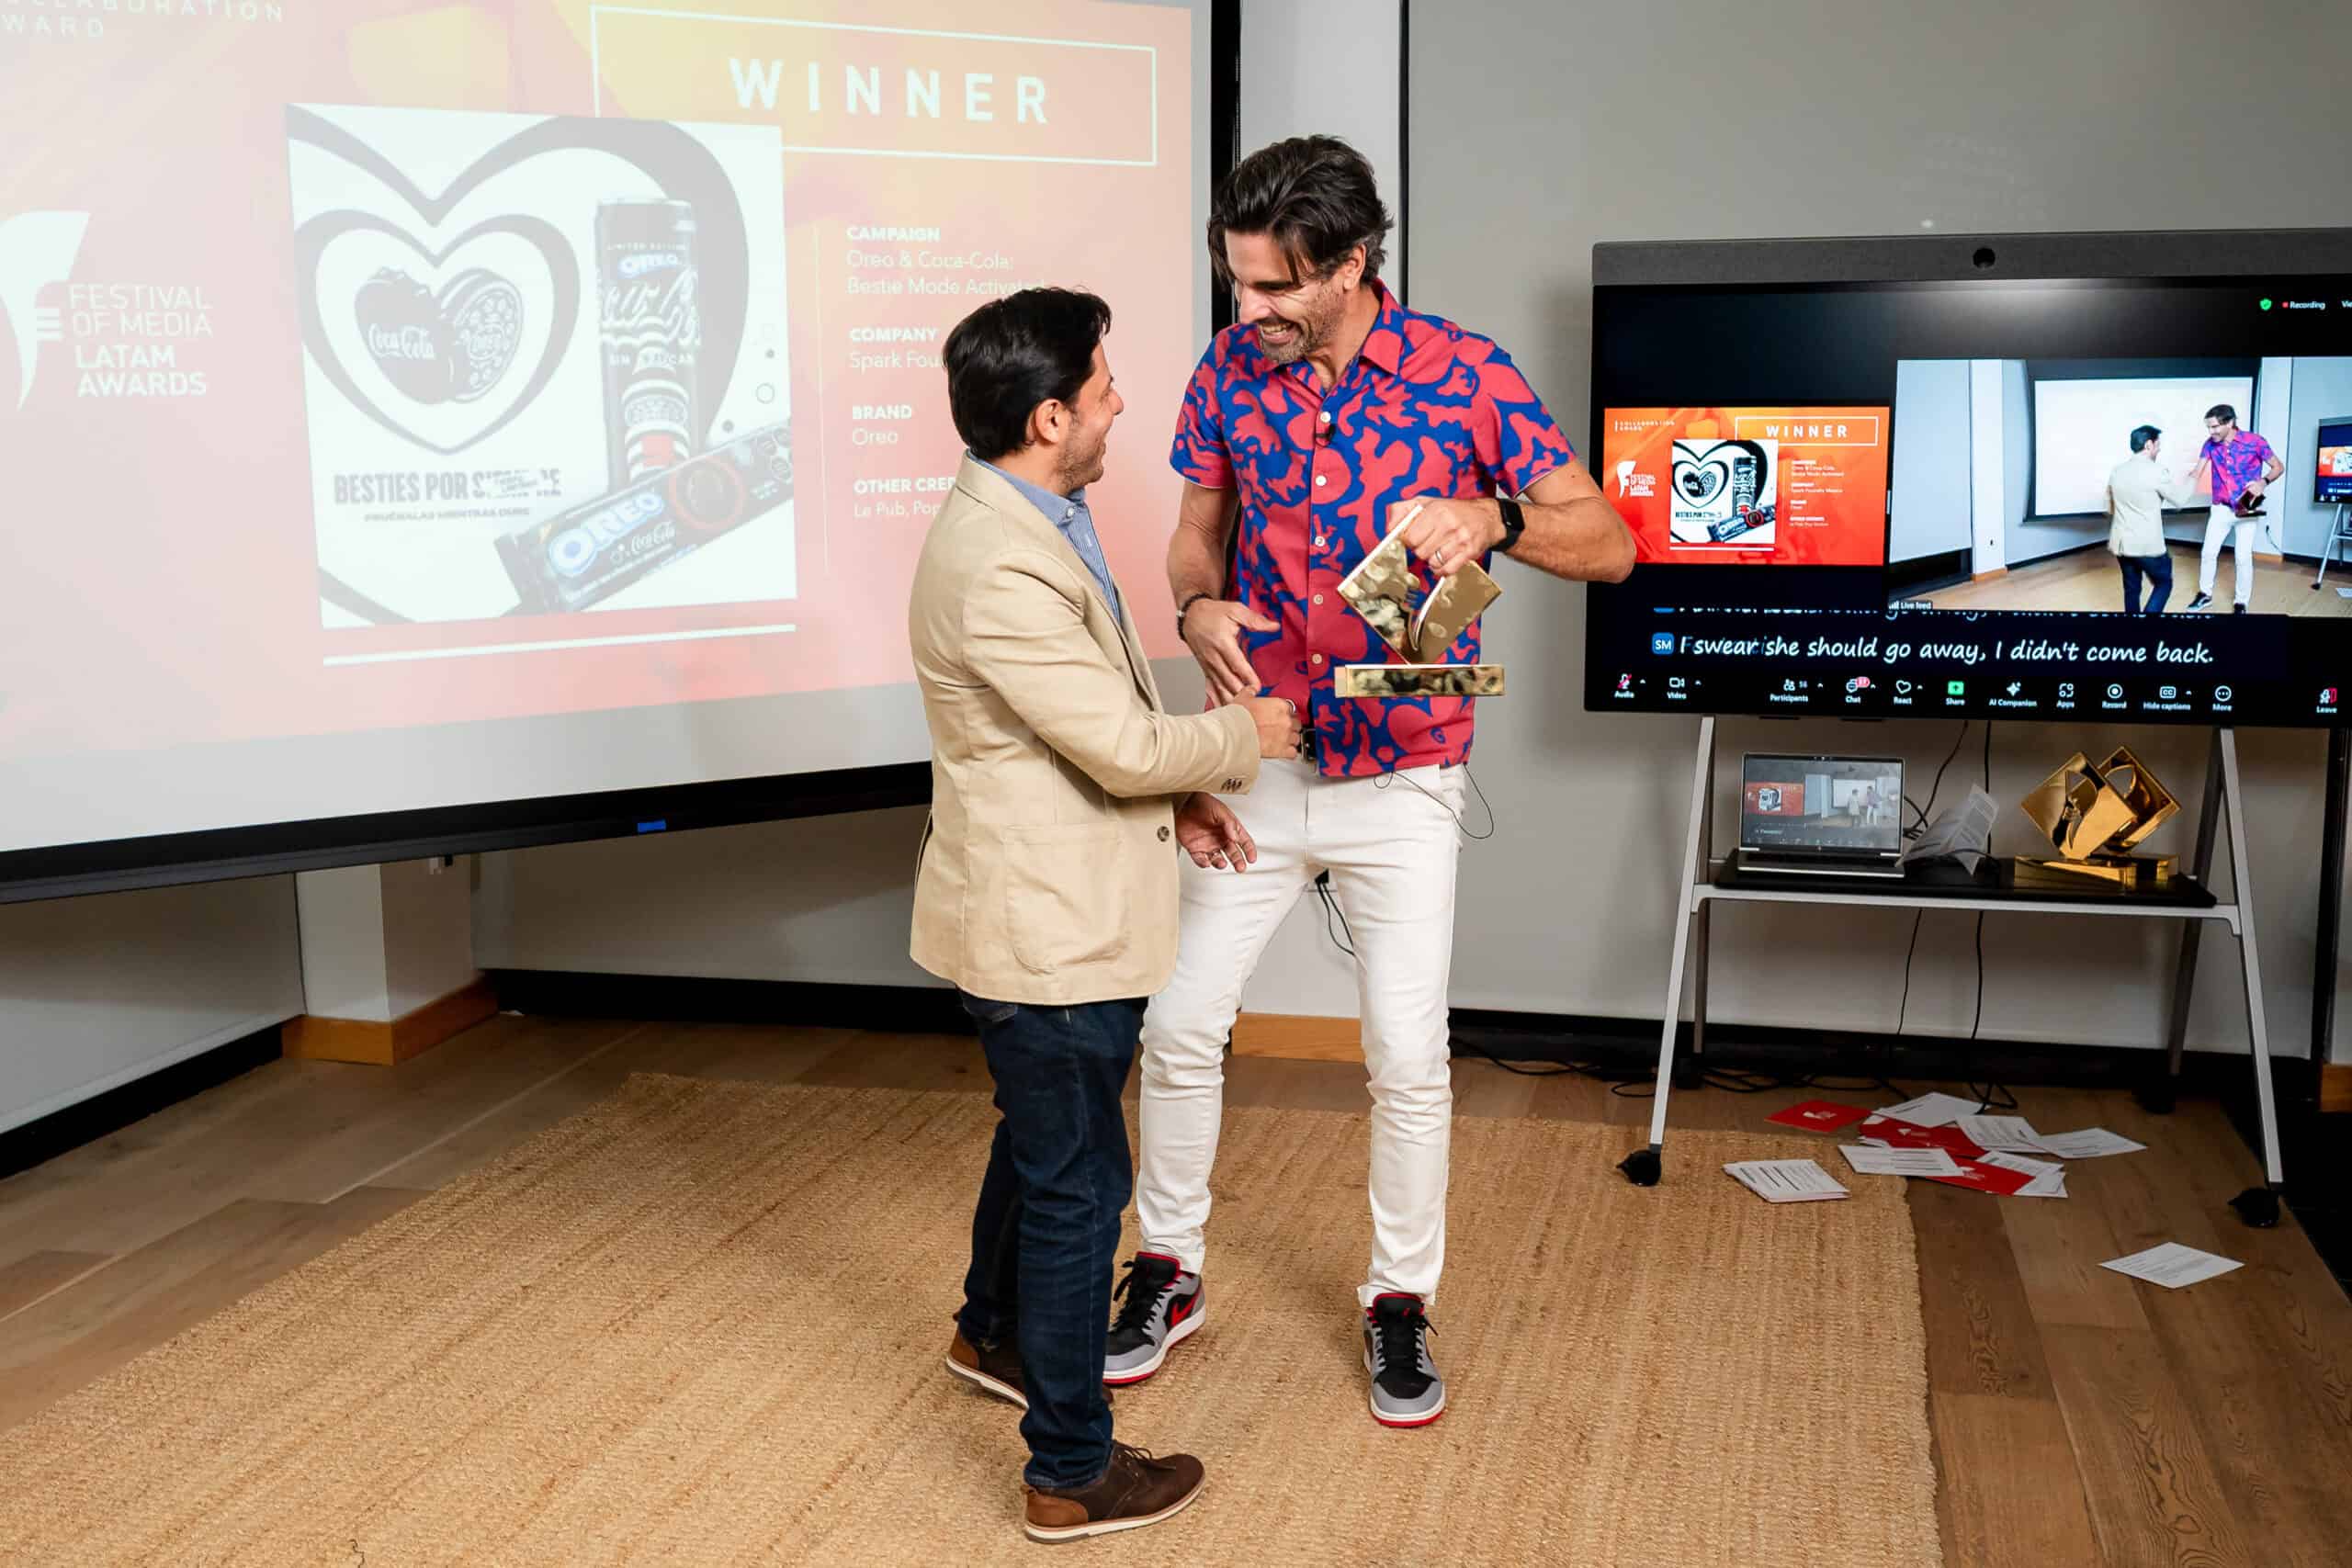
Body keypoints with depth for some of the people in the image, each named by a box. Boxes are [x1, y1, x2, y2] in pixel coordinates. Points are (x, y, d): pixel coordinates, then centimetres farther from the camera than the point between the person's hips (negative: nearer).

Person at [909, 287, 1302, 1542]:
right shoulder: (997, 568, -28)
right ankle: (1072, 1475, 18)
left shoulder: (1035, 520, 6)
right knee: (1077, 1183, 2)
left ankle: (993, 1332, 52)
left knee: (1041, 1139, 28)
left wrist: (1181, 793, 8)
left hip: (1056, 908, 10)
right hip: (1047, 924, -10)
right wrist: (1245, 736, -8)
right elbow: (1124, 744, -24)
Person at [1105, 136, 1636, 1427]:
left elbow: (1610, 544, -9)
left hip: (1403, 778, -2)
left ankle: (1400, 1300, 25)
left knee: (1408, 1056, 3)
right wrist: (1198, 604, -13)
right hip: (1256, 761, 3)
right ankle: (1168, 1270, 27)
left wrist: (1492, 518, -29)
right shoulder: (1232, 369, -2)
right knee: (1179, 1023, 5)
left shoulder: (1465, 377, -11)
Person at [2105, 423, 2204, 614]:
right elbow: (2181, 499, -2)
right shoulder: (2155, 471, -14)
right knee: (2163, 584, 11)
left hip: (2121, 542, 6)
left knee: (2131, 588, 14)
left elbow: (2110, 508, 16)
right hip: (2148, 544, -6)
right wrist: (2195, 476, 11)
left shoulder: (2116, 471, 7)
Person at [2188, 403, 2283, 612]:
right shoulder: (2210, 444, -6)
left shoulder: (2254, 441, -16)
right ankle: (2205, 594, 27)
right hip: (2220, 509, 3)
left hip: (2246, 509, -3)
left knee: (2243, 558, 0)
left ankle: (2241, 603, 14)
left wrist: (2263, 482, -26)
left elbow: (2278, 467, -7)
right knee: (2208, 553, 8)